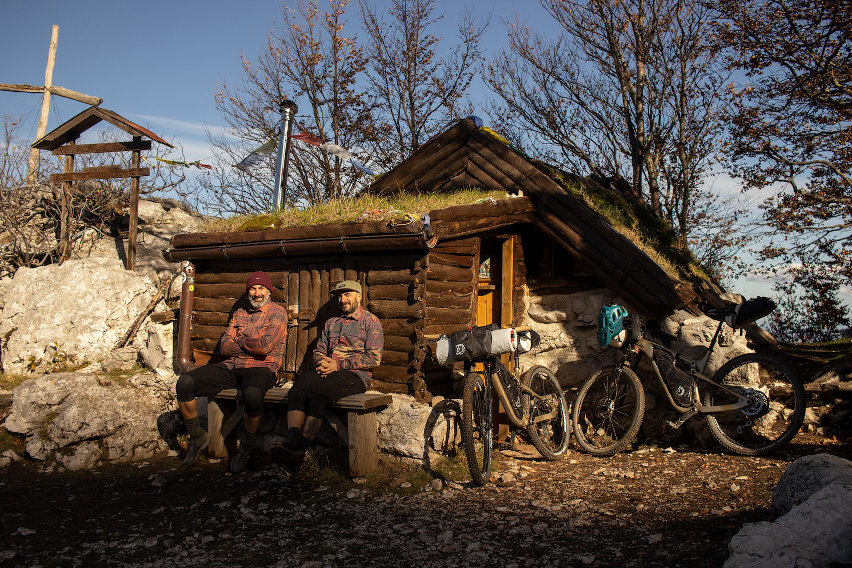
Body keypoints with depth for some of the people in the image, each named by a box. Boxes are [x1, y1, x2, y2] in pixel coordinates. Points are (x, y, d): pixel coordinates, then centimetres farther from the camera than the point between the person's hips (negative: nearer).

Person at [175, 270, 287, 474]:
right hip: (231, 367, 6)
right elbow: (224, 347, 10)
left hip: (260, 368, -6)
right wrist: (252, 346, -3)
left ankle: (246, 447, -13)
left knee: (252, 394, -41)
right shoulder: (240, 313, 22)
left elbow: (265, 347, -11)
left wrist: (241, 340, 5)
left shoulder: (278, 312, 4)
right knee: (184, 383, -14)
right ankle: (197, 438, 6)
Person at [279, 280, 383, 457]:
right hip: (326, 372, 5)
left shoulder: (371, 321, 7)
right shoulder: (331, 323, 27)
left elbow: (374, 358, -4)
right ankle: (292, 438, -37)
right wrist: (321, 362, 0)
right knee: (297, 390, -27)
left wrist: (338, 365, -9)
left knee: (318, 394, -34)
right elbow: (319, 350, 27)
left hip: (354, 374, -5)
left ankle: (301, 446, -33)